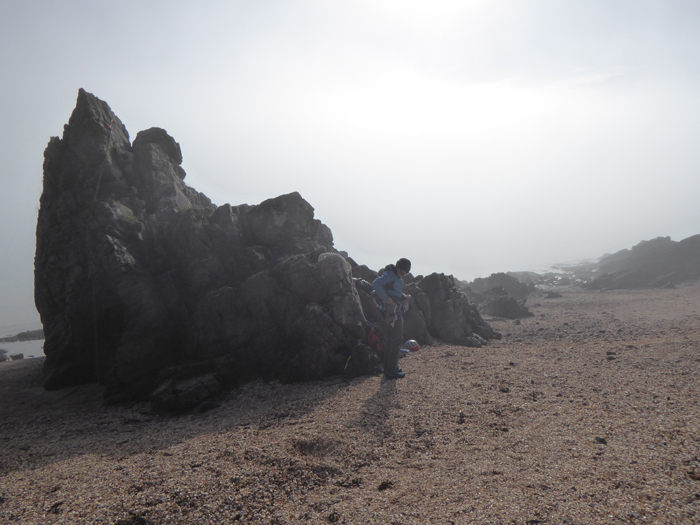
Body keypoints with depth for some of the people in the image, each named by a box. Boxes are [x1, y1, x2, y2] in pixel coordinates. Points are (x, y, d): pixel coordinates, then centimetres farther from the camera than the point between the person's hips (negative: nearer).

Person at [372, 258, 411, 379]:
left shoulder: (398, 278, 15)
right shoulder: (389, 275, -15)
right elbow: (376, 283, -30)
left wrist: (404, 296, 5)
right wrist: (385, 298, -30)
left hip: (396, 311, 10)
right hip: (391, 312, -10)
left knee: (390, 340, 17)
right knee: (396, 340, -4)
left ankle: (388, 368, 29)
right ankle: (391, 372, 3)